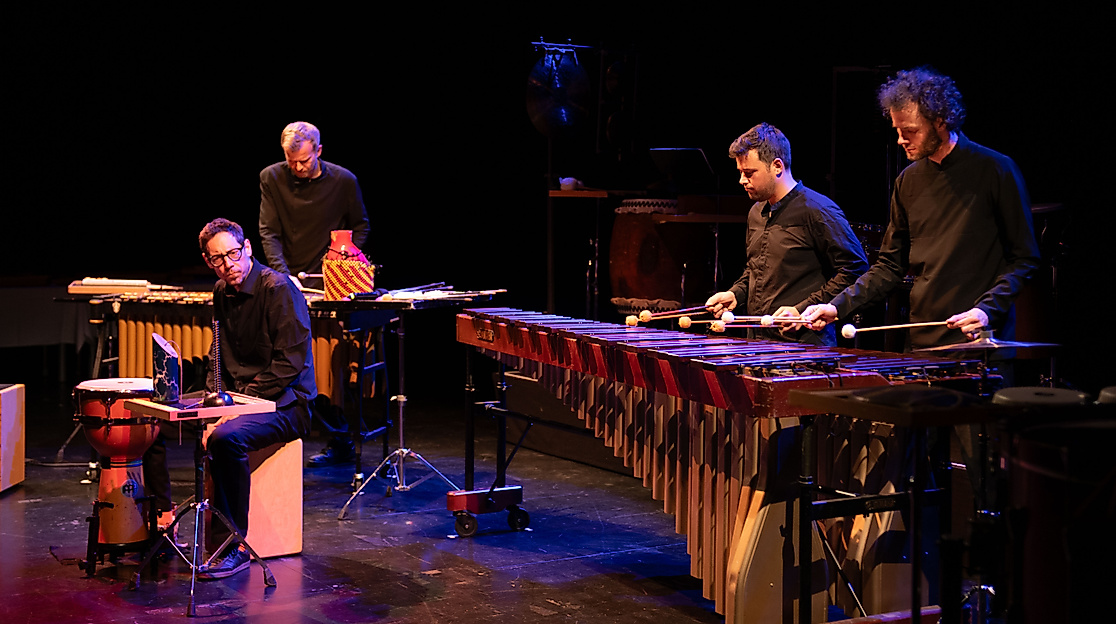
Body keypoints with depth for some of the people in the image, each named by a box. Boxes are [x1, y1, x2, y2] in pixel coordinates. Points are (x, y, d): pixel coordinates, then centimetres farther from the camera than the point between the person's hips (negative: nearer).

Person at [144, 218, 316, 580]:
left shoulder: (278, 289, -16)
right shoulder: (223, 292, 9)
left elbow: (290, 362, -21)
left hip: (284, 403, -9)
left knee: (226, 438, -37)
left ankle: (235, 548, -27)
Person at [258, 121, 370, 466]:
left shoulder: (344, 181, -3)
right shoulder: (271, 178, 0)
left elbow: (360, 226, 11)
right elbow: (269, 233, -4)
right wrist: (285, 275, -18)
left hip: (329, 286, -2)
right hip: (287, 285, 2)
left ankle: (340, 443, 3)